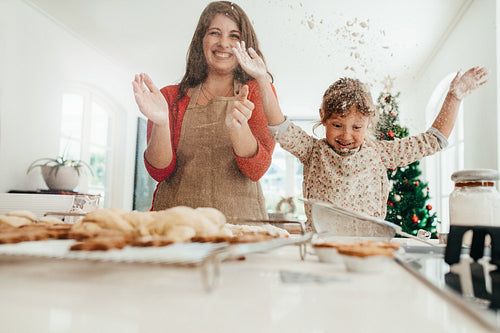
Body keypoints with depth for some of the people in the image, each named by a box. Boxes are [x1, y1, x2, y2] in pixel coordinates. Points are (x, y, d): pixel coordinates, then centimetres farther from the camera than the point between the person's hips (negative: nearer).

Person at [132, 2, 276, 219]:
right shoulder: (171, 97, 10)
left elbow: (257, 170, -5)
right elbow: (160, 172, 2)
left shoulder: (258, 91, 7)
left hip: (240, 219, 0)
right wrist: (161, 123, -15)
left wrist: (237, 127, -23)